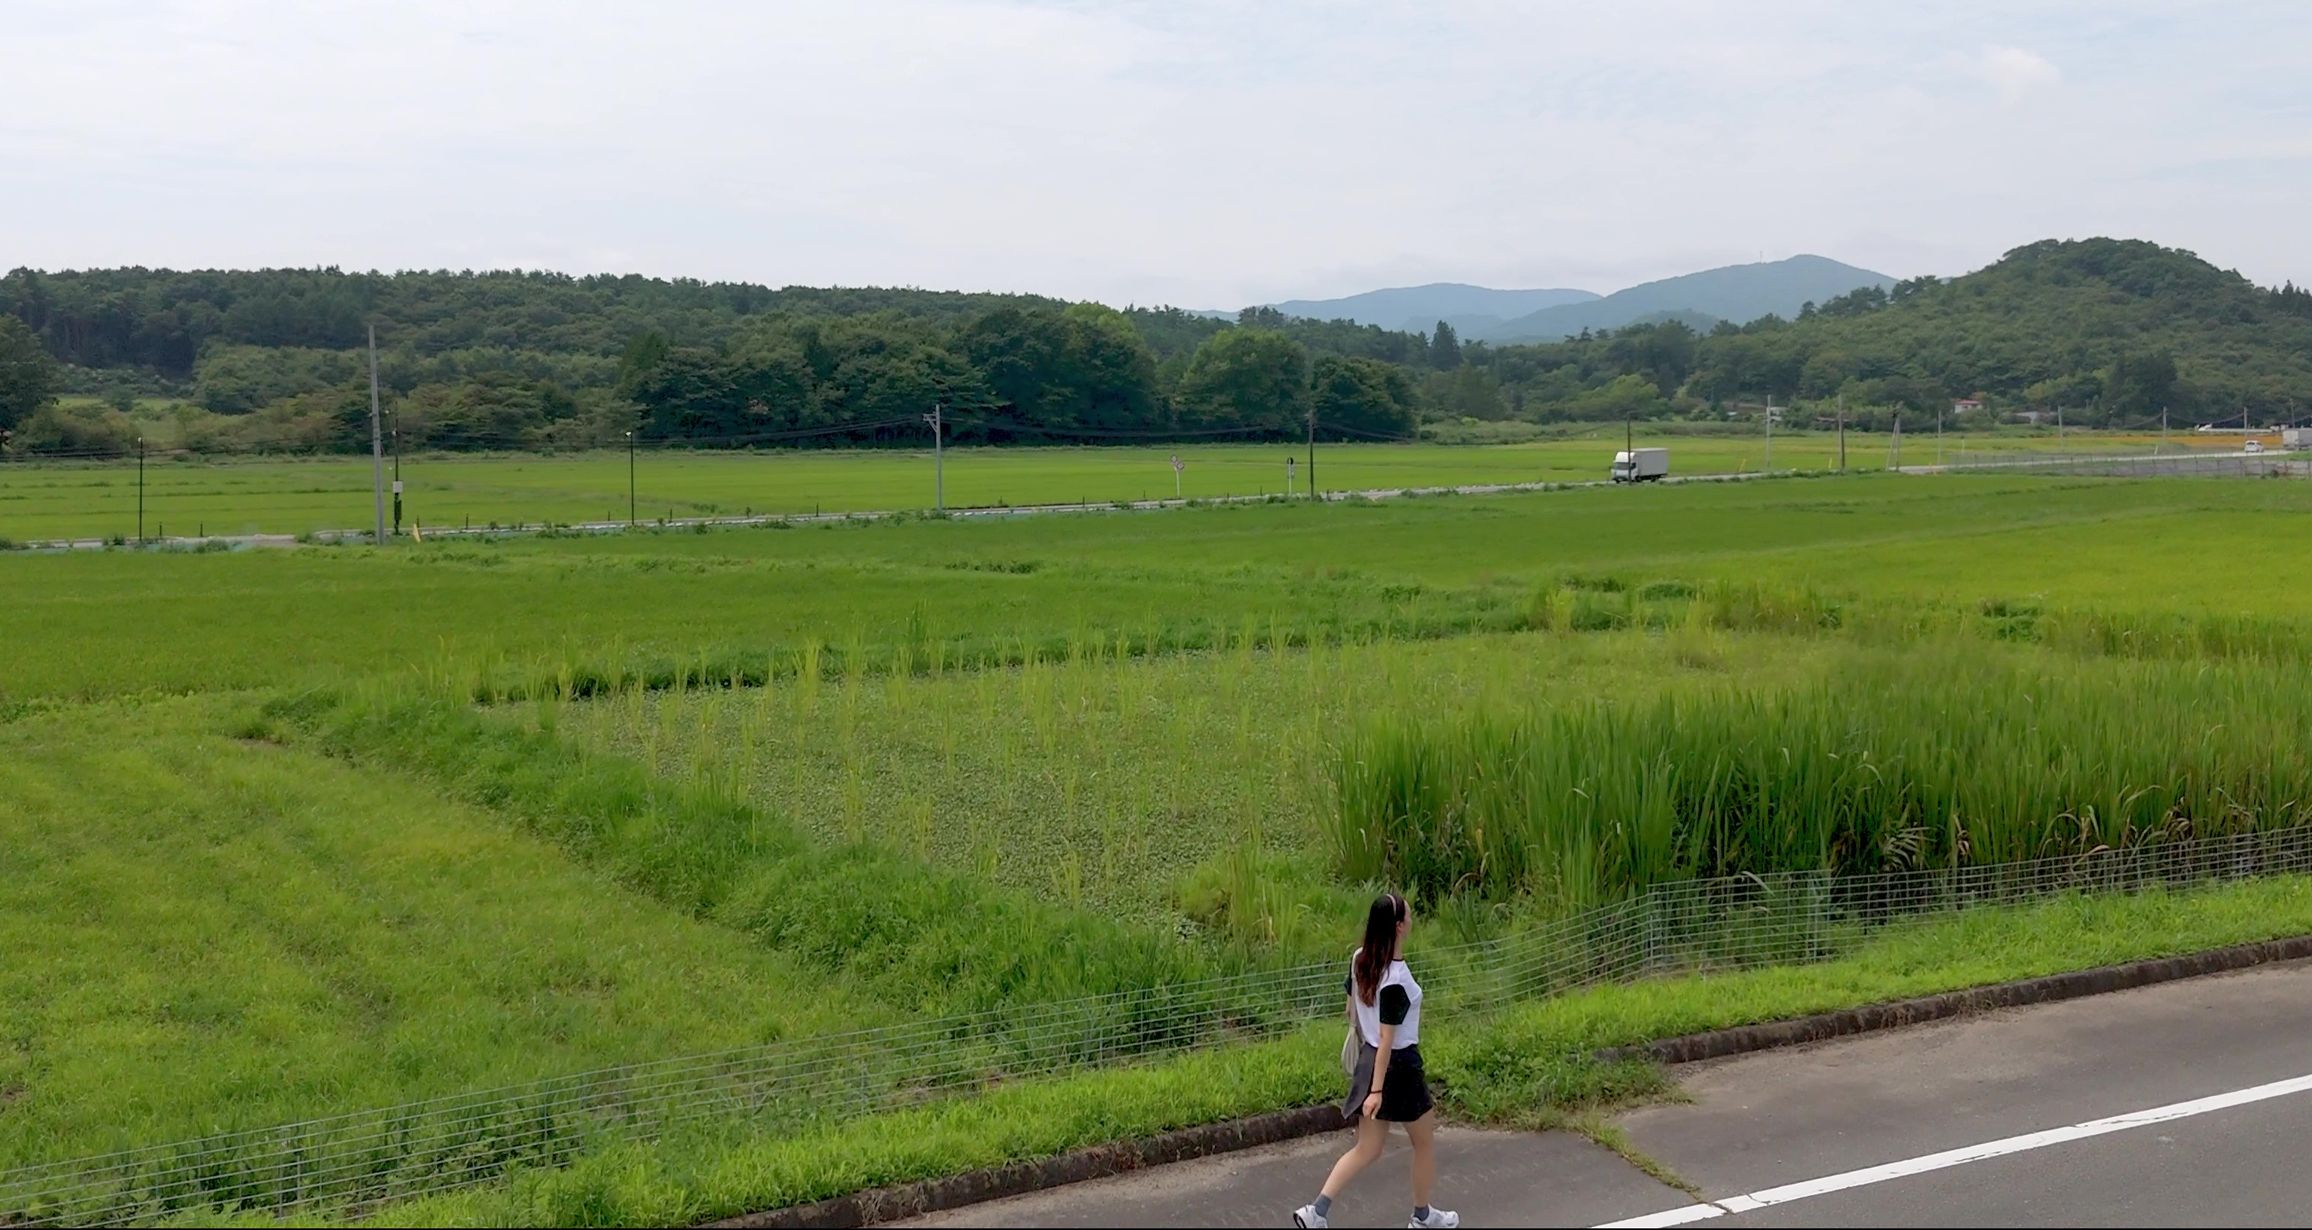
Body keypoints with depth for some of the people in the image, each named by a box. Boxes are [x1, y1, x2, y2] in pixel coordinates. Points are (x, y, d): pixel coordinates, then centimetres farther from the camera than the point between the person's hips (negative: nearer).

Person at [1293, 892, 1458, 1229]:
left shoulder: (1360, 959, -2)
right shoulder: (1396, 980, -25)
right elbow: (1387, 1039, -23)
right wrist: (1377, 1090, -21)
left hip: (1368, 1059, 8)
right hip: (1398, 1065, -8)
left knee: (1367, 1149, 13)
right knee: (1425, 1142, 17)